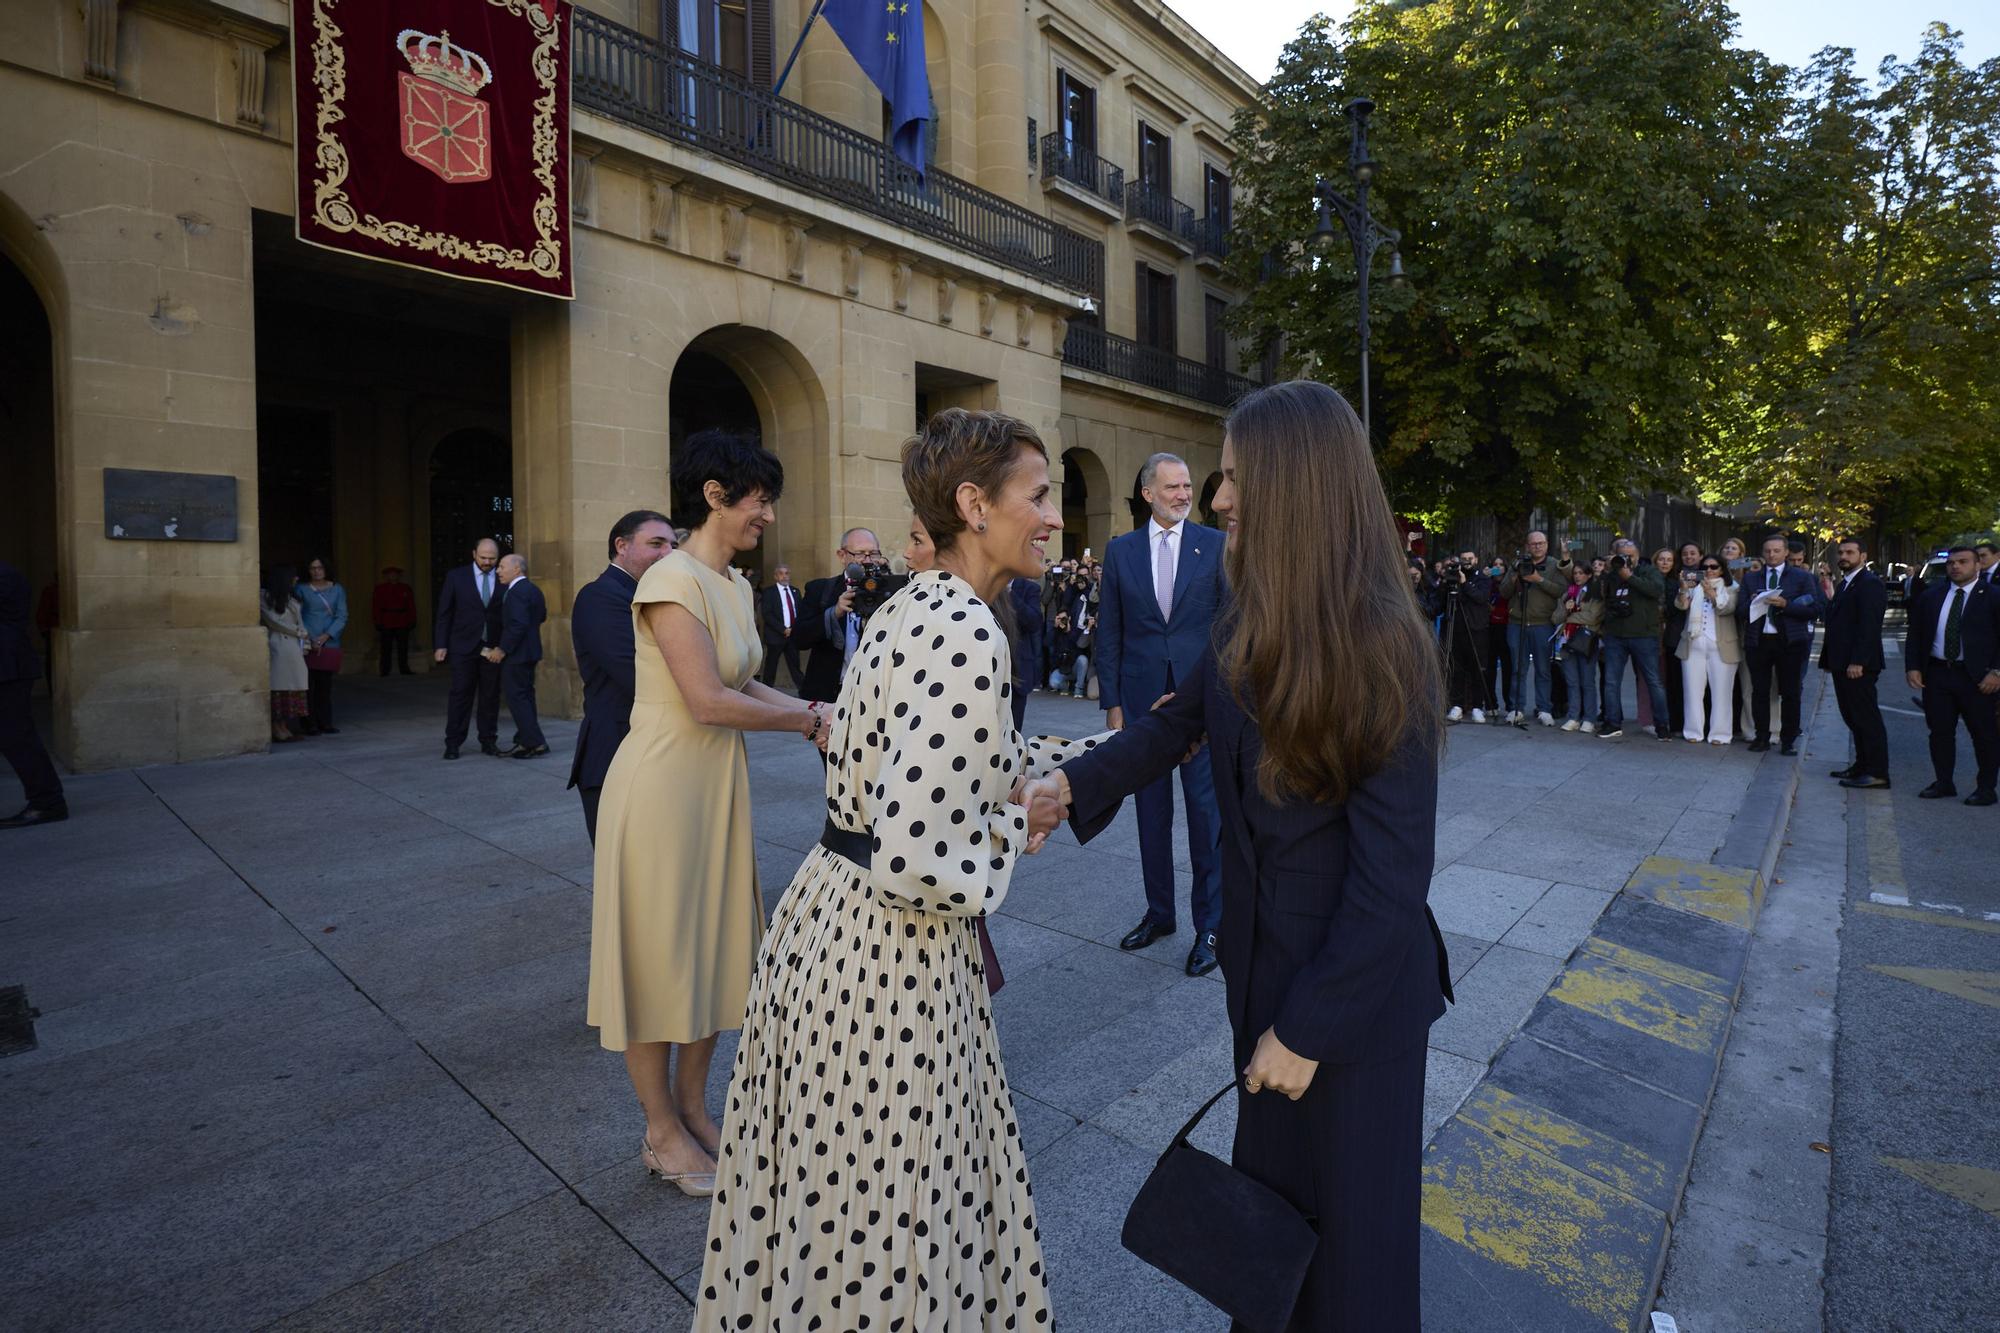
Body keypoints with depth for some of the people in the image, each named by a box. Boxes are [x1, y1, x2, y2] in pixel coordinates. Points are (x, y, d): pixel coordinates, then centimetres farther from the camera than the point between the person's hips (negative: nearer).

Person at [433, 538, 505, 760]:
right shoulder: (456, 577, 2)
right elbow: (444, 613, 3)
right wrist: (441, 645, -1)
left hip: (493, 648, 1)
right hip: (464, 646, -1)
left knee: (491, 696, 6)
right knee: (460, 694, 1)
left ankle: (488, 741, 15)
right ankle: (453, 743, 8)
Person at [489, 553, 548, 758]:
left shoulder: (516, 592, -19)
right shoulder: (533, 590, 12)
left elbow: (518, 625, -26)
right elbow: (542, 616, 19)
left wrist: (502, 649, -20)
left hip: (516, 654, -10)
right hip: (529, 651, 10)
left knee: (516, 697, -5)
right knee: (525, 696, 14)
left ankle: (535, 743, -5)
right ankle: (526, 742, 20)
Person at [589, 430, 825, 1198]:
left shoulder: (736, 585, 8)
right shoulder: (671, 579, -19)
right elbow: (709, 701, -23)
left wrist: (811, 712, -4)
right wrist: (806, 721, -12)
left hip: (718, 784, 9)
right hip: (662, 787, -8)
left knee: (713, 948, 17)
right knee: (658, 954, 8)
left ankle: (692, 1110, 37)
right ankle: (661, 1133, 28)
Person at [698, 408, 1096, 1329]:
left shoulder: (916, 604, 6)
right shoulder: (968, 634, -24)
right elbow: (923, 863, -29)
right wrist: (1026, 829, -11)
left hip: (826, 911, 9)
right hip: (886, 955, -9)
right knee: (882, 1227, 15)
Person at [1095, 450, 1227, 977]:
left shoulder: (1216, 545, 1)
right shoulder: (1120, 551, 5)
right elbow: (1109, 633, 5)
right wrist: (1111, 703, 0)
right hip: (1143, 698, 2)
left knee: (1207, 811, 2)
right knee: (1151, 813, 12)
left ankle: (1210, 924, 17)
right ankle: (1159, 912, 29)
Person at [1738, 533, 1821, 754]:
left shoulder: (1802, 577, 5)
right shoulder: (1750, 578, 11)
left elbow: (1814, 609, -3)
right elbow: (1740, 610, 6)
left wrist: (1785, 605, -16)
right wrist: (1754, 603, -14)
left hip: (1789, 642, -2)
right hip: (1758, 641, 2)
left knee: (1790, 693, 3)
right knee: (1760, 692, 6)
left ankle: (1789, 740, 11)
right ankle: (1762, 737, 15)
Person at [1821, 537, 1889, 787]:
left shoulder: (1870, 584, -10)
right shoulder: (1844, 584, 18)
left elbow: (1869, 626, -18)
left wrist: (1857, 661, -23)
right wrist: (1828, 659, 17)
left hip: (1858, 665, -9)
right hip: (1842, 663, 9)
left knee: (1866, 717, -5)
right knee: (1852, 717, 13)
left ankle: (1877, 773, -1)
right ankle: (1862, 765, 20)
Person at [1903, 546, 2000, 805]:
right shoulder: (1931, 596, 9)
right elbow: (1914, 635, 12)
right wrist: (1913, 667, 3)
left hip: (1977, 677, -3)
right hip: (1936, 674, 4)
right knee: (1940, 731, 9)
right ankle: (1943, 782, 19)